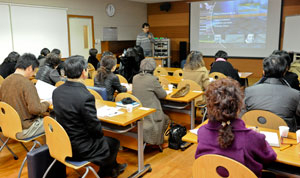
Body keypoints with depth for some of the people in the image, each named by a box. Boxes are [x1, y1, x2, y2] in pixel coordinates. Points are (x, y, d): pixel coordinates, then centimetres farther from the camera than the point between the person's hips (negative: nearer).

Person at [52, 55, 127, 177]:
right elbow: (95, 127, -21)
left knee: (102, 137, 28)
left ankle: (113, 168, 44)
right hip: (80, 149, -7)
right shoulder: (85, 96, -30)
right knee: (114, 143, 18)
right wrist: (99, 134, 3)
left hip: (64, 143, 7)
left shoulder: (57, 91, -5)